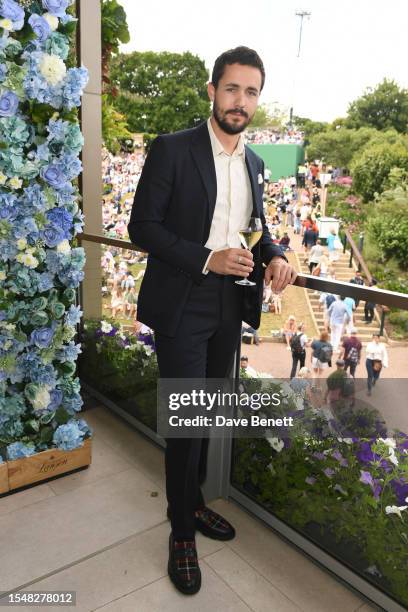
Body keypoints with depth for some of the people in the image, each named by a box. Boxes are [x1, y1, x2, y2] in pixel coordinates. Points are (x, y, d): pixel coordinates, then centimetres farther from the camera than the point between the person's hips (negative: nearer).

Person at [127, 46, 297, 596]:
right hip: (183, 306, -5)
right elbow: (142, 226, -10)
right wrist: (206, 259, -21)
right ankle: (183, 530, 21)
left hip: (231, 308, 6)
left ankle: (192, 501, 38)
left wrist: (274, 256, -3)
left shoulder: (253, 162, 11)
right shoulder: (172, 149, -7)